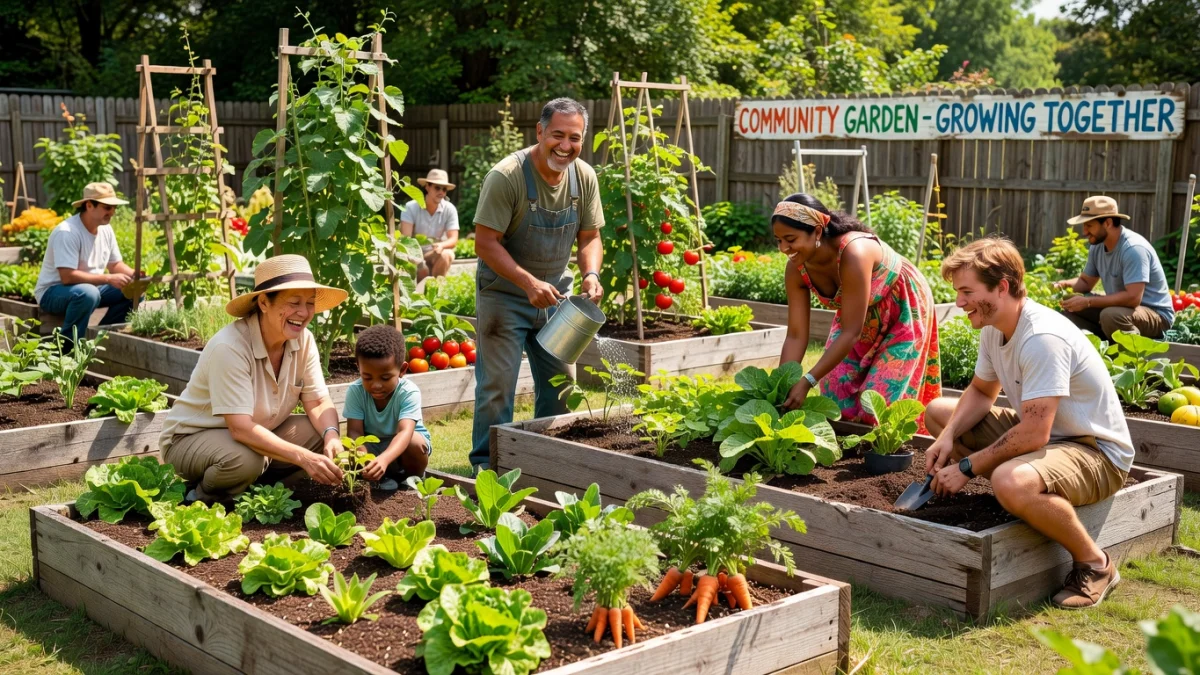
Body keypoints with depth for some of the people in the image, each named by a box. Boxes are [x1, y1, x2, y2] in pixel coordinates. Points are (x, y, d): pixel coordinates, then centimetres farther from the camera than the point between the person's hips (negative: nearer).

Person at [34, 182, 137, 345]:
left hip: (89, 288, 8)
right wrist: (108, 279, -32)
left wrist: (135, 275, -11)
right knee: (88, 293, -39)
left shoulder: (106, 230, 0)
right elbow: (67, 277, -31)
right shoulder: (67, 232, -25)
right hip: (53, 292, -8)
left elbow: (115, 265, 11)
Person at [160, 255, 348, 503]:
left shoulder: (303, 339, -10)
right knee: (245, 459, -37)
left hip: (258, 434, 7)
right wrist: (303, 457, -44)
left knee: (325, 433, -15)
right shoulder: (229, 347, -30)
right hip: (192, 438, -6)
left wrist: (332, 436, -29)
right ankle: (206, 497, -4)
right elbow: (241, 429, -35)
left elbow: (319, 403, -6)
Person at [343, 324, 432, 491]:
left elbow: (405, 432, -43)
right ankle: (383, 476, -7)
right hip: (372, 448, 2)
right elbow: (355, 431, -26)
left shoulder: (409, 393, -29)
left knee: (415, 443, -35)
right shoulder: (355, 391, -20)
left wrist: (384, 459, -64)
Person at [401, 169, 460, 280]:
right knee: (422, 271, -32)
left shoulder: (450, 209, -9)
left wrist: (441, 245, -37)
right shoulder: (411, 207, -13)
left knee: (446, 255, -32)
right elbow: (405, 237, -19)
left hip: (436, 254, 2)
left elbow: (453, 239, -13)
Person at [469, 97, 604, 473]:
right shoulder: (507, 176, -21)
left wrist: (591, 275, -14)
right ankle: (486, 463, 12)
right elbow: (486, 243, -22)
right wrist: (529, 283, -31)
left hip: (555, 295, 6)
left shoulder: (584, 178, -3)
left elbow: (589, 237, 6)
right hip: (504, 294, -6)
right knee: (497, 384, -2)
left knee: (561, 382, 12)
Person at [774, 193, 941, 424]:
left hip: (903, 310, -6)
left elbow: (851, 333, -36)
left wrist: (807, 381, -39)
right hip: (859, 317, 6)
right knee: (835, 396, 0)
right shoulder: (797, 269, -20)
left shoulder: (853, 253, -40)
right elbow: (796, 336, -16)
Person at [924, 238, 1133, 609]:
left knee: (1011, 482, -40)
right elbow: (981, 391, 12)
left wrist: (967, 467, -23)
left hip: (1097, 453, -9)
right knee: (938, 411, 8)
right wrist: (948, 436, -7)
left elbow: (1033, 435, -32)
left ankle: (1094, 564, -14)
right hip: (1044, 433, 10)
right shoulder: (994, 327, -1)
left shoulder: (1043, 338, -30)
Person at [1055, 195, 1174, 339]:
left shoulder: (1133, 249, -25)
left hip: (1156, 315, -8)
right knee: (1068, 307, -3)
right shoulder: (1097, 246, 2)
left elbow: (1133, 298, -33)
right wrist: (1064, 284, -6)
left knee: (1110, 315, -37)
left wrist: (1088, 302, -30)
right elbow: (1086, 282, 16)